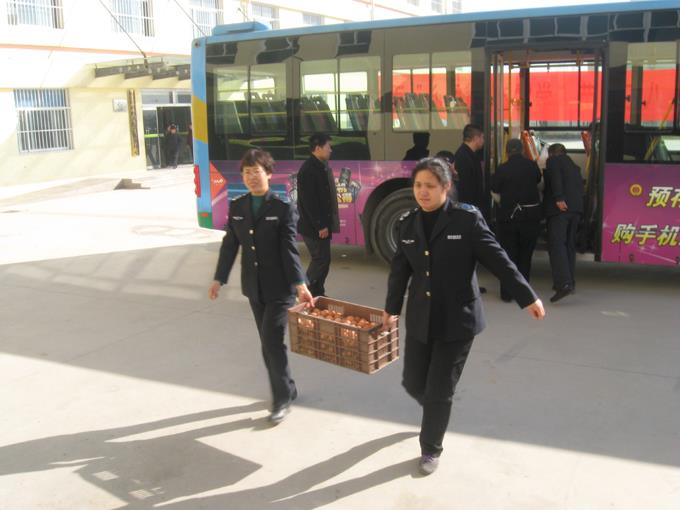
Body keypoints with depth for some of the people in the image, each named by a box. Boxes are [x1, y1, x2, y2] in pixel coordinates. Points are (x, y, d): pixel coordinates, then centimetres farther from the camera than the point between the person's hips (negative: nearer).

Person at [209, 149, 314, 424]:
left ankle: (282, 399, 8)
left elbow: (289, 249, -13)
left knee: (272, 341, -8)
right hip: (254, 288, 5)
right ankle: (286, 389, 31)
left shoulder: (283, 208, -9)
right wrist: (219, 279, 5)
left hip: (279, 288, -5)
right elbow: (230, 245, 8)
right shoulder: (237, 207, 5)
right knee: (268, 342, 13)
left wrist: (300, 284, -22)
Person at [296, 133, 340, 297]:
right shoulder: (308, 170, -18)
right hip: (313, 227, -9)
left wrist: (325, 224, 14)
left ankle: (317, 294, 22)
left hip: (322, 224, 9)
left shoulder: (321, 167, 12)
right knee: (321, 260, -5)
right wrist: (320, 226, -20)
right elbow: (308, 201, -21)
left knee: (322, 259, 13)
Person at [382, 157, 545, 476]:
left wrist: (527, 297, -11)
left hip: (457, 320, -4)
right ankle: (435, 411, 47)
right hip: (420, 319, 4)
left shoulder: (466, 218, -11)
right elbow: (400, 269, 11)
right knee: (413, 383, 11)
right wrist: (391, 309, 14)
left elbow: (498, 260, -10)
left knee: (439, 391, 2)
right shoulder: (408, 223, 3)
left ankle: (431, 449, 26)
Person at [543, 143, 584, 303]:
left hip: (560, 208, -7)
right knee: (569, 245, 16)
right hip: (576, 208, 8)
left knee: (556, 245, -14)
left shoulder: (553, 161, 5)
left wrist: (558, 198, -21)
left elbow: (555, 178, -13)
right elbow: (580, 186, 19)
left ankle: (564, 283, -26)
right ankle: (569, 281, 20)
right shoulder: (574, 166, 27)